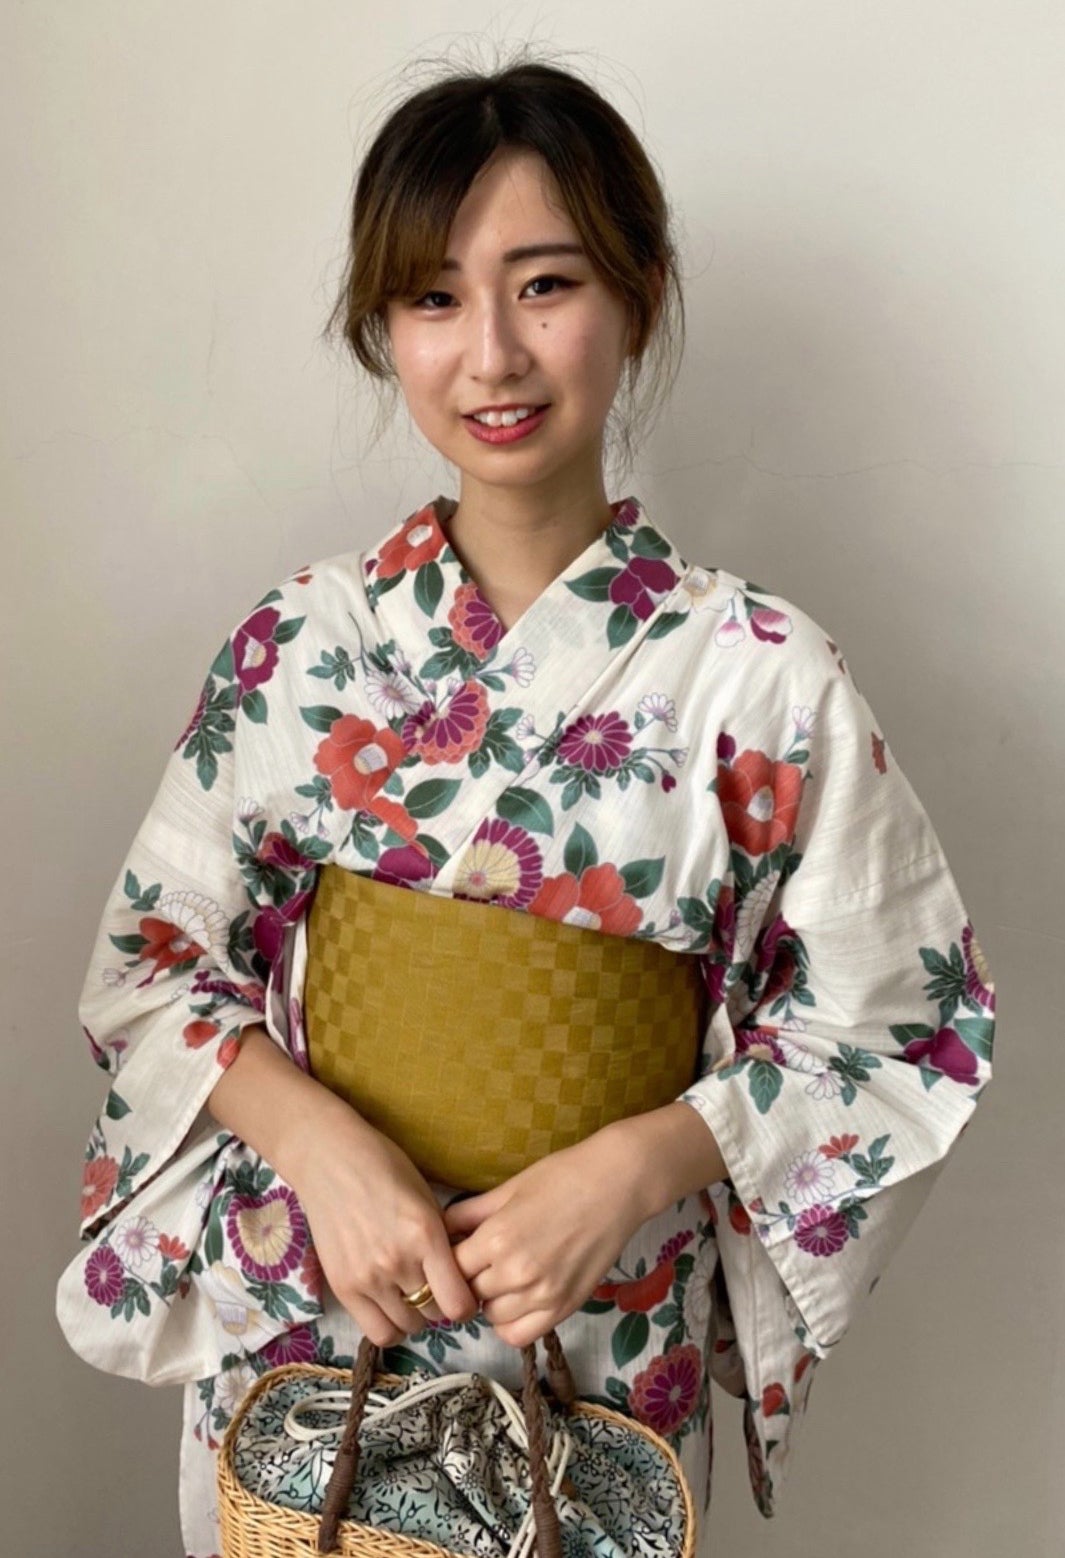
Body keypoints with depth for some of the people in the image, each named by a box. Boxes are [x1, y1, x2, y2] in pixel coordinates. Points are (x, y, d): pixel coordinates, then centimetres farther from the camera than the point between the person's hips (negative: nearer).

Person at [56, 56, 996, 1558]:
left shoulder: (761, 673, -15)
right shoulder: (300, 641, -7)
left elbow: (899, 1025, -8)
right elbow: (149, 958, -2)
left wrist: (637, 1162, -21)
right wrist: (321, 1137, -19)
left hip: (603, 1361, -1)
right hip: (294, 1334, 2)